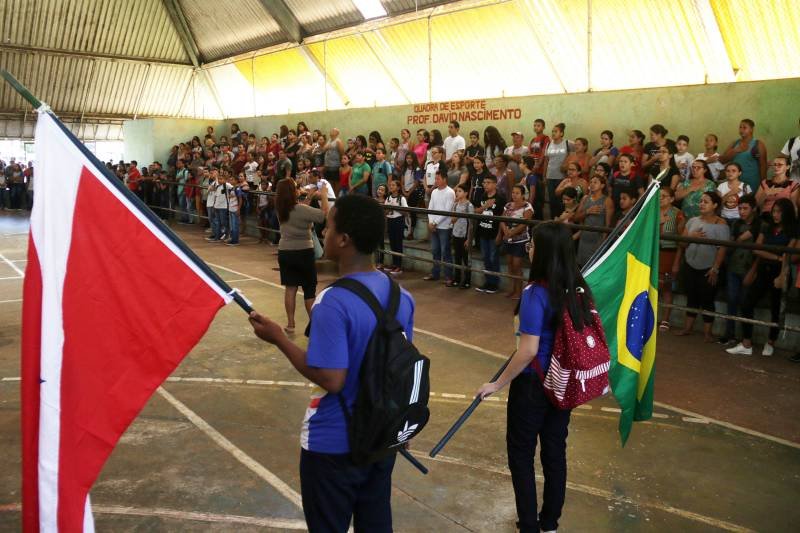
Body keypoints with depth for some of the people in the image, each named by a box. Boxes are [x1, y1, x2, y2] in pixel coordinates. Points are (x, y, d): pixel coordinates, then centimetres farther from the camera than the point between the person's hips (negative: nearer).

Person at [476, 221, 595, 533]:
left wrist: (497, 384, -13)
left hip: (534, 385, -7)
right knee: (555, 452, 19)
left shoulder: (536, 293, -23)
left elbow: (528, 351, -24)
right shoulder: (580, 289, -1)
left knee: (521, 455, 11)